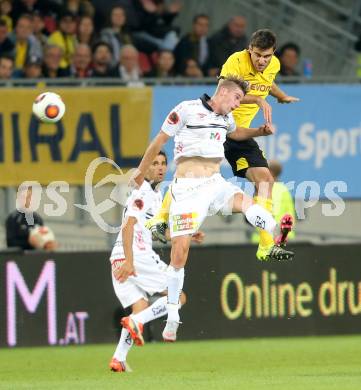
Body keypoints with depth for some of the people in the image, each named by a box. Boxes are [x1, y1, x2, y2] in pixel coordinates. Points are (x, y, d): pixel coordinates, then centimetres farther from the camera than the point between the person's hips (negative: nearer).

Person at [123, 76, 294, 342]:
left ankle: (279, 241, -52)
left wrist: (260, 131, 22)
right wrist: (139, 176, 10)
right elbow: (159, 142, 3)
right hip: (188, 188, -5)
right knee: (180, 249, -10)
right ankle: (172, 317, 0)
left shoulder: (226, 118, 16)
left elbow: (234, 133, 40)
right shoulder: (187, 110, -4)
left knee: (245, 201, -29)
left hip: (215, 183, 5)